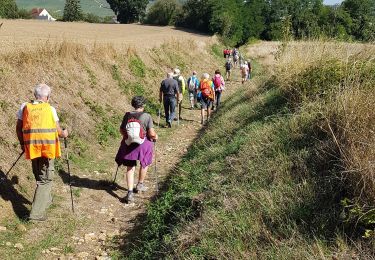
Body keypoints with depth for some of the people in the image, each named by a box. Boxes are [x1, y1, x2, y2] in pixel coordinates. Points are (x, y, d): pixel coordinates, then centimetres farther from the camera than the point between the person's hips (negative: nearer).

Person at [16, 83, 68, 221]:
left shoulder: (25, 107, 7)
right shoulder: (50, 109, 0)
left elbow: (18, 128, 11)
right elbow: (58, 131, 2)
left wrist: (22, 144, 24)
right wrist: (64, 134, 23)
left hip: (31, 147, 3)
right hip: (48, 148, -3)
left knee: (39, 176, 22)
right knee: (45, 179, 1)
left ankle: (46, 200, 40)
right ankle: (36, 212, -8)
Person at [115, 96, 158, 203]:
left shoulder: (127, 115, -4)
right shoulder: (147, 116, -13)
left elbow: (121, 130, 4)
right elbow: (151, 133, -15)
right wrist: (155, 137, 7)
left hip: (128, 144, 2)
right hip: (143, 144, -2)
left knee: (130, 168, 11)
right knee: (144, 164, 25)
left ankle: (130, 193, 3)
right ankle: (140, 185, 39)